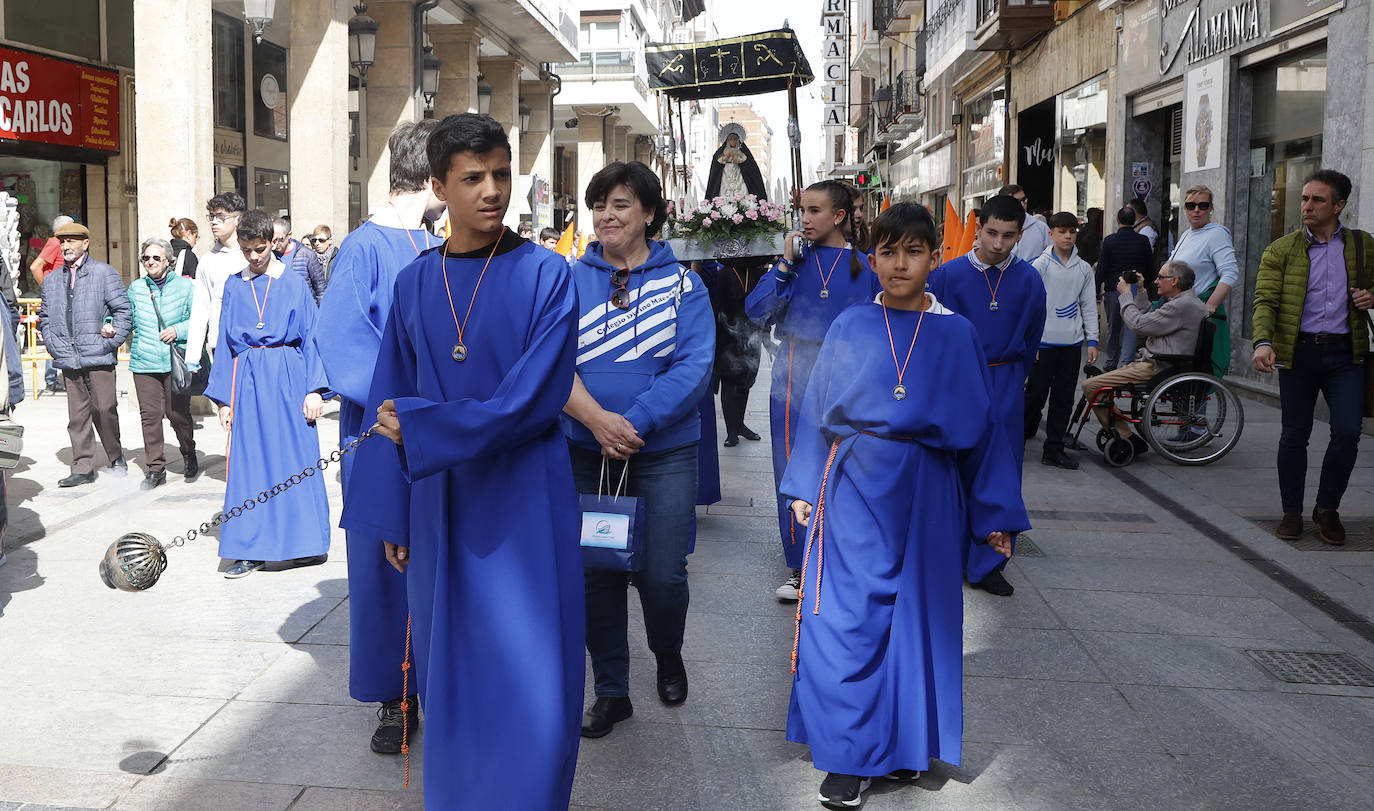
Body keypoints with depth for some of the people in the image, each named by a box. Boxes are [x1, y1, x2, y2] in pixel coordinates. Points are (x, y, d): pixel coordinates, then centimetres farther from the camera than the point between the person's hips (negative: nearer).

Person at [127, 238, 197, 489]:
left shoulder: (184, 286, 3)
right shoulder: (135, 288, 11)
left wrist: (178, 330, -10)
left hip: (176, 361, -2)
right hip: (144, 362, 2)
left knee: (178, 412, -1)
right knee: (149, 414, 0)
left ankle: (189, 455, 25)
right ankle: (156, 468, 10)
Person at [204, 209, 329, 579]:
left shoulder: (293, 284, 3)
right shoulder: (234, 287, 10)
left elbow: (311, 337, 1)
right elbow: (226, 344, 12)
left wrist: (314, 389, -7)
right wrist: (224, 398, 7)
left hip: (287, 378, -2)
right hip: (247, 380, 2)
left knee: (295, 458, 0)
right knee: (249, 462, 2)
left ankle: (308, 542, 11)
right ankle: (252, 550, 8)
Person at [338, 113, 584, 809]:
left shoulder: (546, 277, -5)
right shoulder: (413, 286, 6)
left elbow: (535, 398, -14)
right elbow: (389, 405, 10)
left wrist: (421, 428, -14)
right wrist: (390, 516, 8)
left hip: (524, 504, -3)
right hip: (439, 507, 4)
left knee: (530, 687, -1)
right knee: (452, 680, 12)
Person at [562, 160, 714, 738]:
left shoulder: (682, 284, 1)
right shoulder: (570, 280, 4)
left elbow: (694, 366, -10)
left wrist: (634, 421, -20)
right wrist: (595, 418, -22)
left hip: (663, 451, -1)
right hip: (585, 451, 2)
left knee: (662, 574, -1)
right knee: (596, 572, 6)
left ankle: (668, 655, 33)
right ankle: (611, 691, 24)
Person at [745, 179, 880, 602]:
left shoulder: (864, 266, 3)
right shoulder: (796, 259, 7)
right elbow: (755, 309, -2)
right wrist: (786, 263, -8)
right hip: (794, 377, 2)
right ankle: (798, 566, 14)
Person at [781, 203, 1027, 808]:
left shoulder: (957, 336, 3)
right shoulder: (850, 328, 4)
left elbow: (983, 426, 5)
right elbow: (818, 412, 8)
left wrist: (997, 517, 4)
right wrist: (803, 488, 3)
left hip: (924, 496, 0)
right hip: (855, 491, 0)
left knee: (917, 615, 9)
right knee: (848, 618, -1)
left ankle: (907, 746, 27)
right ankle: (851, 757, 10)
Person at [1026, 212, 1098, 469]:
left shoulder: (1084, 268, 8)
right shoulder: (1041, 264, -3)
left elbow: (1089, 306, 11)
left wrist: (1092, 341, 5)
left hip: (1072, 342, 4)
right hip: (1045, 341, -4)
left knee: (1064, 397, 6)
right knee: (1036, 393, -1)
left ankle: (1054, 448, 12)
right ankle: (1021, 435, 19)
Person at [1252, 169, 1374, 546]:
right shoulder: (1282, 250, 3)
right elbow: (1265, 300, -7)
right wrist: (1263, 342, -24)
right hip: (1298, 352, -1)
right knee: (1294, 436, 5)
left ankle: (1327, 509, 13)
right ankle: (1292, 512, 20)